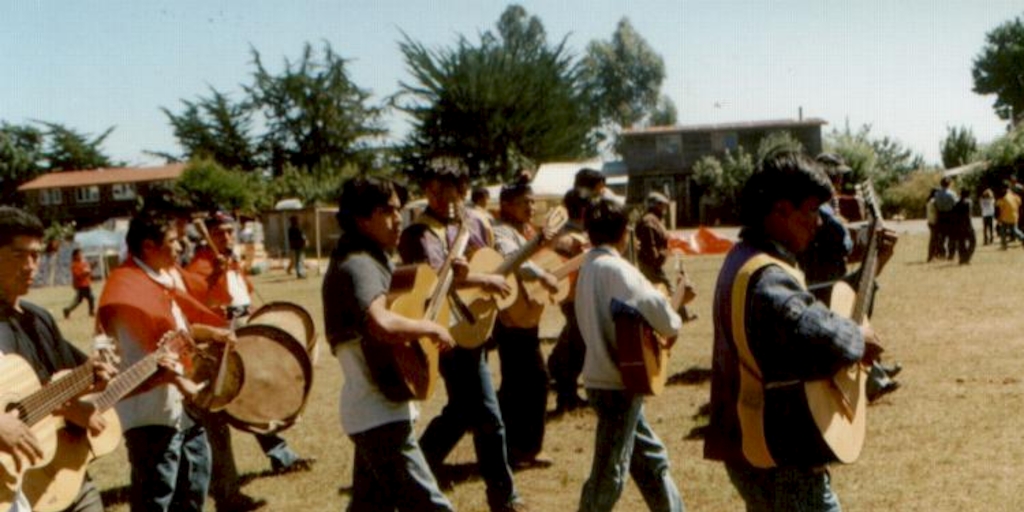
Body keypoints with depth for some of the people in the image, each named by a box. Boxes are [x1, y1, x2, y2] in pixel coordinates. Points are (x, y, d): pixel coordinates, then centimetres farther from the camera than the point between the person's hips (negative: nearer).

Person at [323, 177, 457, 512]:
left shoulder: (371, 260, 11)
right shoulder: (358, 265, -20)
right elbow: (381, 324, -39)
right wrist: (431, 327, -22)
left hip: (376, 408, 11)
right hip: (379, 411, -11)